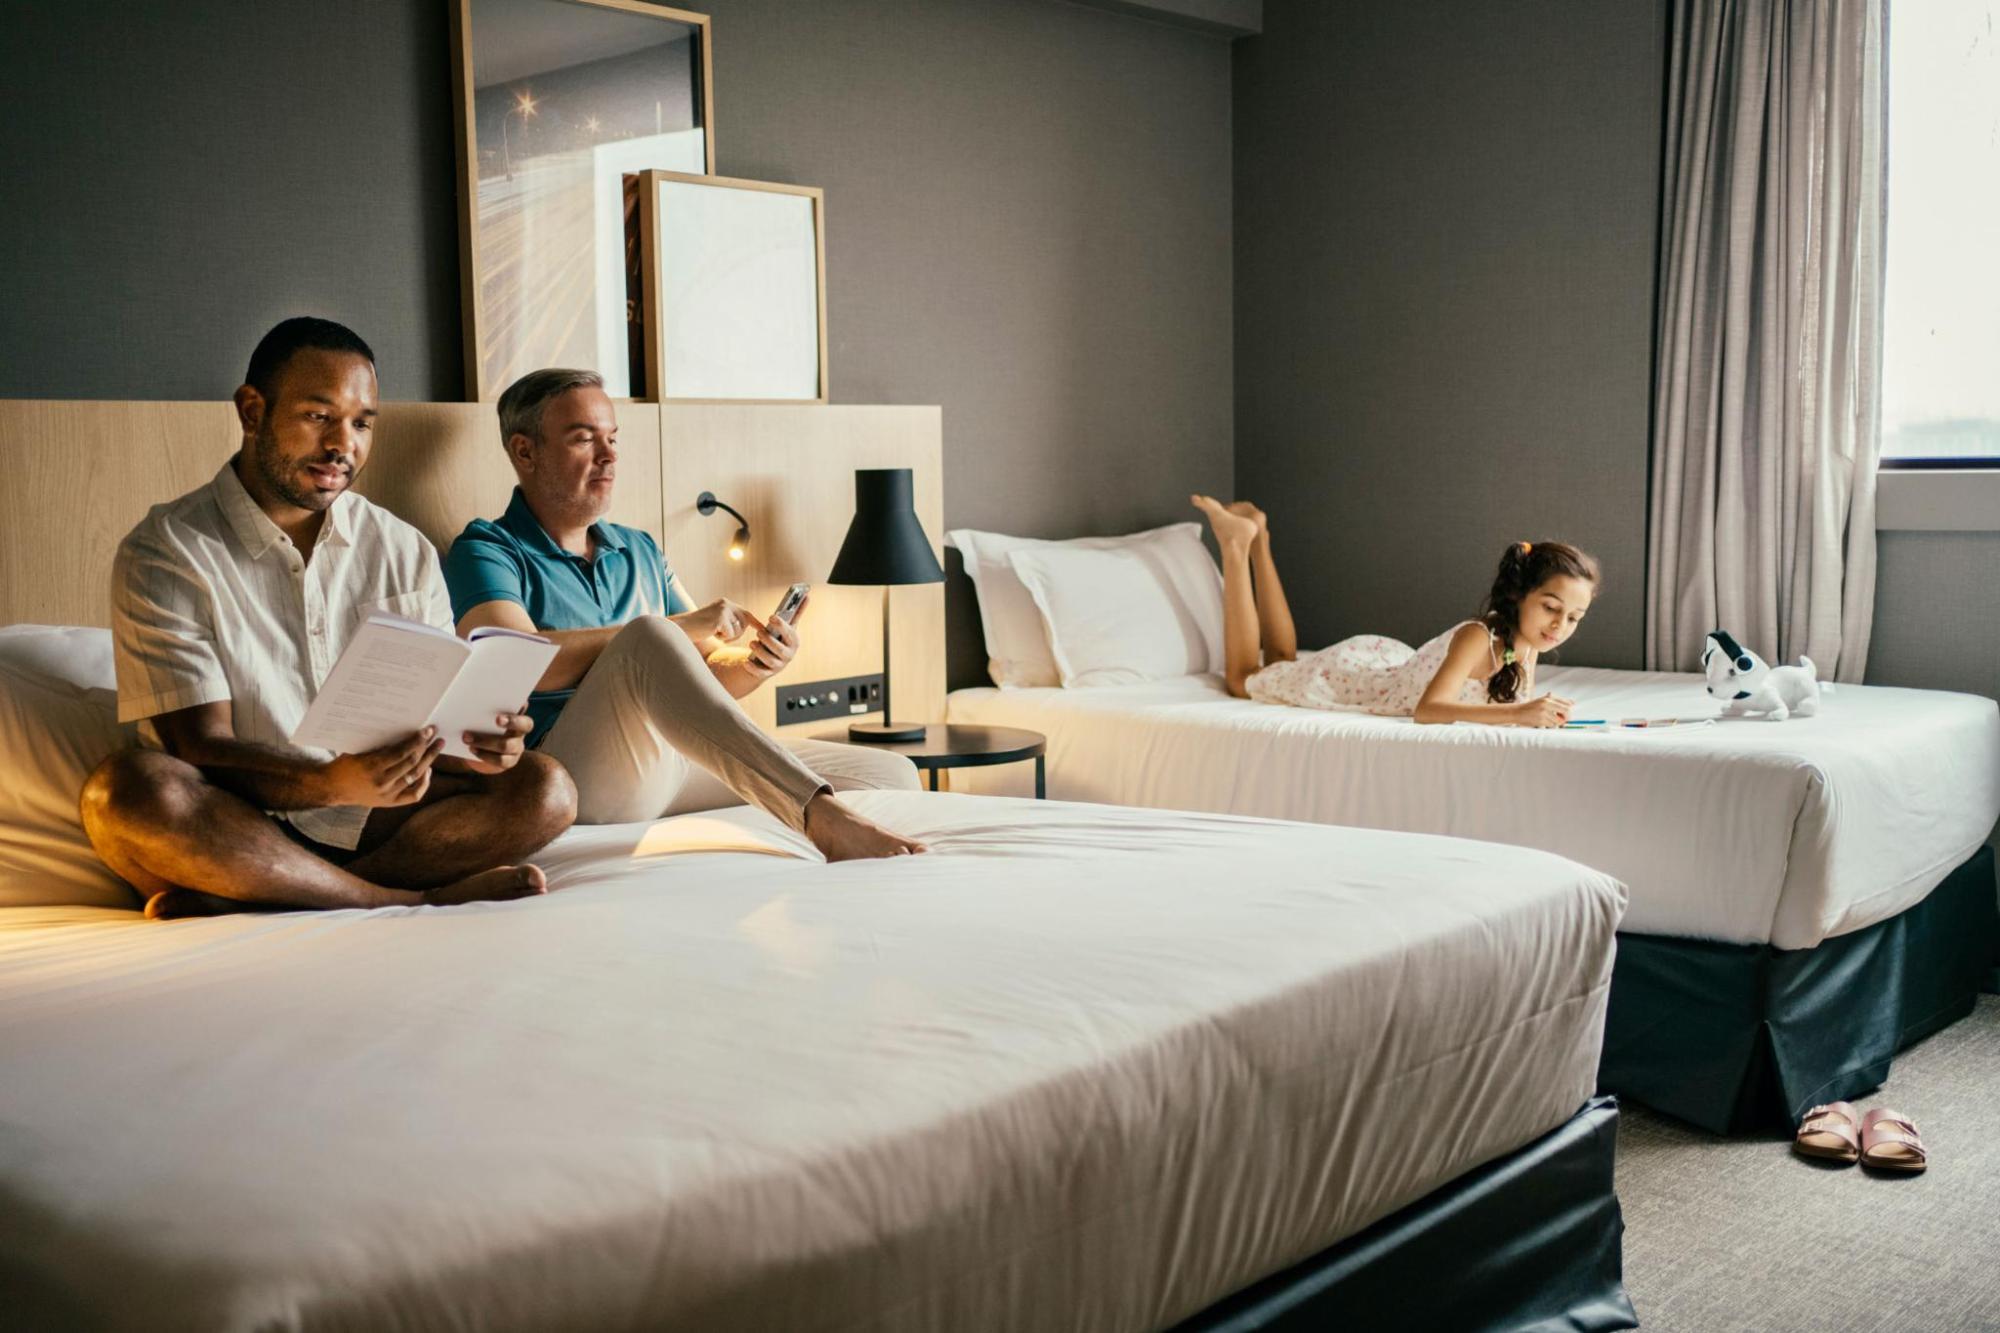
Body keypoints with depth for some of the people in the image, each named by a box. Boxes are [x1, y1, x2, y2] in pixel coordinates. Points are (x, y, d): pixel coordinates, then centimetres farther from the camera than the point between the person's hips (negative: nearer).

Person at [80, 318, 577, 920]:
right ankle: (413, 901, -26)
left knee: (544, 789, -20)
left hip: (372, 824, 4)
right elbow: (202, 750, -13)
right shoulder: (165, 553, -5)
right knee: (125, 789, -34)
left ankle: (227, 898, -23)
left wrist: (478, 739, -20)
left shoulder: (406, 552, 10)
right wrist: (334, 785, -33)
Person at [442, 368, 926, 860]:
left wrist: (754, 665, -4)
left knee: (891, 774, -5)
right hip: (571, 773, -6)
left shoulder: (640, 550, 24)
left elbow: (706, 678, 21)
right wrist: (677, 629, -18)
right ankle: (820, 816, -43)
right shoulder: (487, 550, 4)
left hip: (680, 762, 6)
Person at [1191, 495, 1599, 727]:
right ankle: (1238, 545, 24)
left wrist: (1540, 710, -24)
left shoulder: (1529, 642, -17)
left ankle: (1258, 538, 37)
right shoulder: (1478, 636, -40)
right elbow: (1427, 710, -49)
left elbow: (1518, 697, 0)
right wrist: (1516, 713, -57)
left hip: (1390, 662, 7)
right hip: (1352, 674, -7)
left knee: (1281, 665, 32)